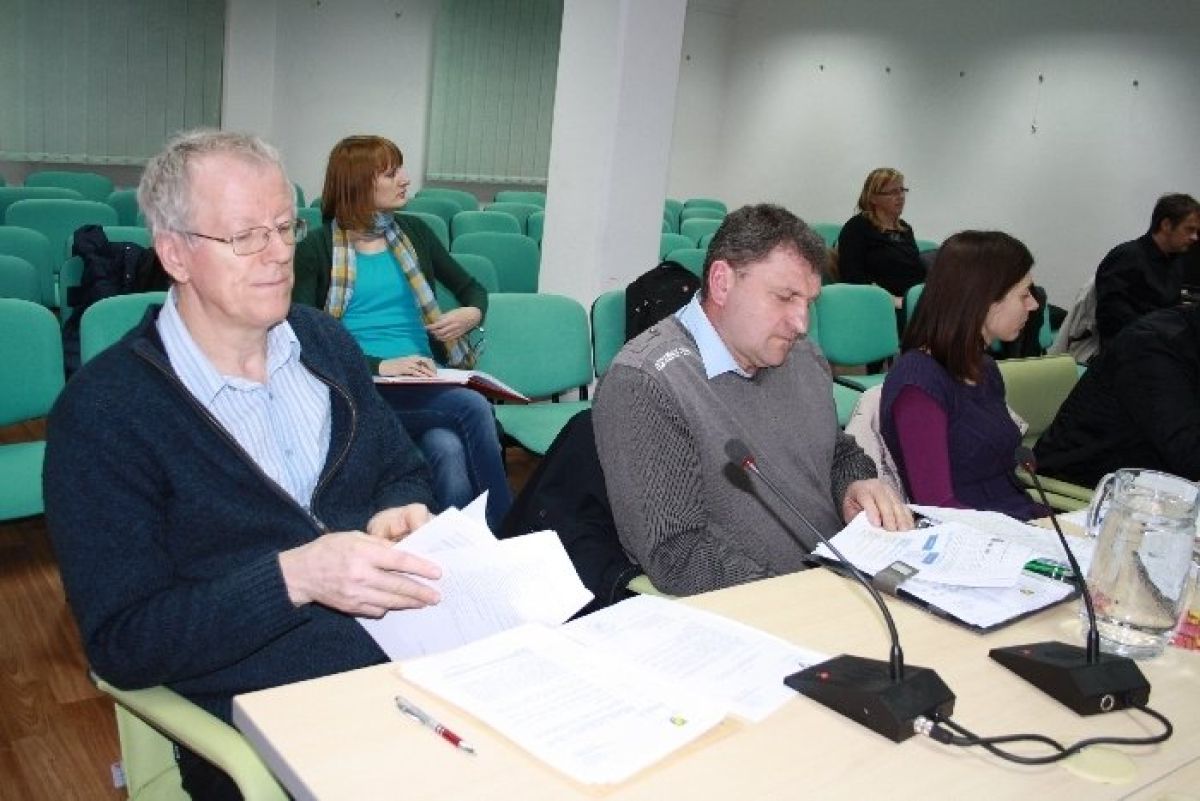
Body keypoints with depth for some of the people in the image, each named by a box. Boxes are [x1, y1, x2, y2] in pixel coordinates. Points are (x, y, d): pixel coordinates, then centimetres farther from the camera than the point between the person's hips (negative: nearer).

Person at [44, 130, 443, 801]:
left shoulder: (324, 341, 10)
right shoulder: (102, 412, -7)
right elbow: (122, 644, -9)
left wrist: (403, 515, -5)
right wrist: (293, 578, -24)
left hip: (422, 656, 5)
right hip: (267, 718, -4)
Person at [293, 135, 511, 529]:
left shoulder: (414, 233, 17)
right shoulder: (317, 249, 3)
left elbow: (471, 288, 25)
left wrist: (473, 313, 1)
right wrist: (378, 366, -19)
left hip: (428, 385, 4)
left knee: (449, 450, -33)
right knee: (472, 407, -31)